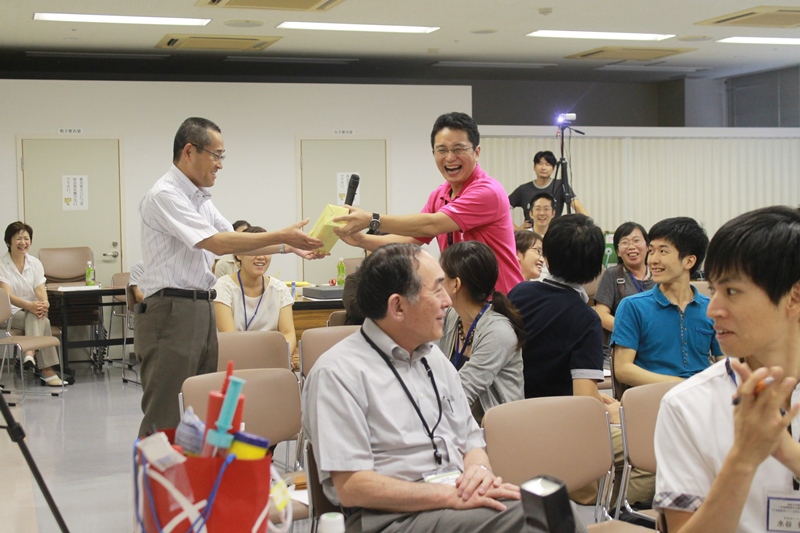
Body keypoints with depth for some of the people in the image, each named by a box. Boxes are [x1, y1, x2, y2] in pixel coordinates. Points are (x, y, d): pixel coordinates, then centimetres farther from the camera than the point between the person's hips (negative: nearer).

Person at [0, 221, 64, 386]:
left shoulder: (35, 263, 8)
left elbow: (40, 290, -3)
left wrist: (44, 304, -29)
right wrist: (29, 305, -37)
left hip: (32, 311, 4)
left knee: (37, 318, -35)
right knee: (42, 321, -34)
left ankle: (30, 354, -56)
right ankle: (48, 371, -47)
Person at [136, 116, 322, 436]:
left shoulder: (200, 199, 15)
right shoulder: (165, 195, -13)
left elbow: (234, 240, 21)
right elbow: (218, 243, -20)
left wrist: (289, 247, 11)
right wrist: (281, 236, -17)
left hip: (203, 310, 10)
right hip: (171, 312, -10)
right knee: (164, 419, -6)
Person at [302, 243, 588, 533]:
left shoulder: (435, 358, 16)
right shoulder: (337, 373, -9)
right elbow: (351, 487, -15)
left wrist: (480, 472, -6)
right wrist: (452, 496, -19)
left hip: (461, 499, 7)